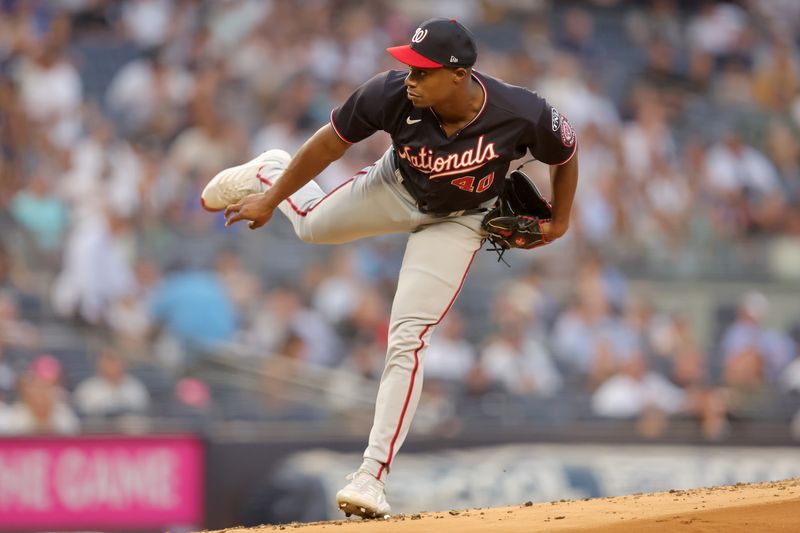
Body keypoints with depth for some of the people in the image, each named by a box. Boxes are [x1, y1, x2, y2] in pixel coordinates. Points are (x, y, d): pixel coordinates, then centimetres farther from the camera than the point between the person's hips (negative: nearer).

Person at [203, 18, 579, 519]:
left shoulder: (522, 114, -38)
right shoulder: (392, 94, -35)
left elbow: (566, 153, -16)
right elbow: (330, 142, -18)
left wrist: (560, 222, -4)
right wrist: (269, 199, -10)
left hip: (458, 220, -2)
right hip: (395, 188, 2)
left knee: (408, 338, -11)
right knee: (313, 224, 25)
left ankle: (373, 473, -7)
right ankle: (269, 172, 59)